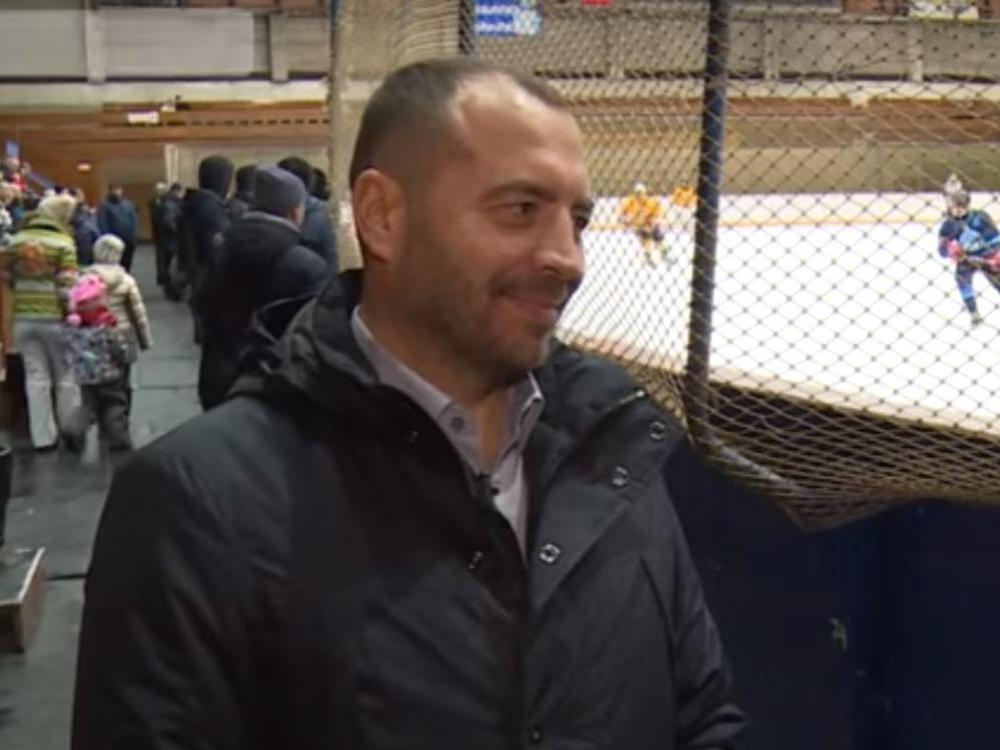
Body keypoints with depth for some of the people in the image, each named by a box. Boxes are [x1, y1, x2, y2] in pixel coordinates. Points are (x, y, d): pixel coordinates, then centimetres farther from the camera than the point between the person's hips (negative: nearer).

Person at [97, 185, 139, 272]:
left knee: (126, 266, 10)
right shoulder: (105, 206, -4)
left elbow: (135, 220, 11)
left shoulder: (128, 204, 13)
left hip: (129, 241, 5)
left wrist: (134, 235, 0)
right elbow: (102, 225, -10)